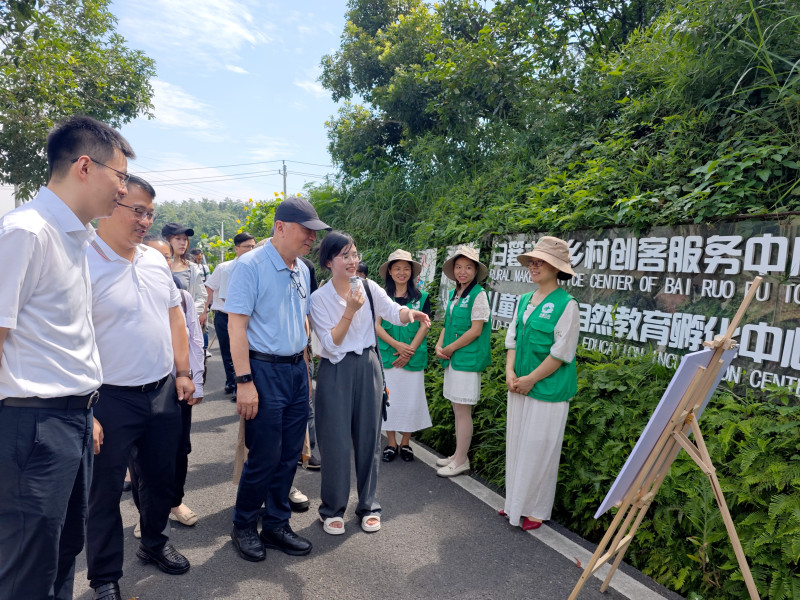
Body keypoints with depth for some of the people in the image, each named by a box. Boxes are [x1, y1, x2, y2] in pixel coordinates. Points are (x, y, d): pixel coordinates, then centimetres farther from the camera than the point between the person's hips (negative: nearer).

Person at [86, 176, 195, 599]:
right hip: (111, 399, -6)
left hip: (164, 391, 6)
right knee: (106, 490, 10)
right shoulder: (84, 263, -14)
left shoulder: (155, 260, 7)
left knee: (161, 477, 19)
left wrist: (183, 372, 10)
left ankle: (154, 544, 43)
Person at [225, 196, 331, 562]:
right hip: (265, 370, -7)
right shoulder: (250, 265, -11)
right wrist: (244, 381, -18)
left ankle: (276, 525, 29)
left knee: (289, 455, 12)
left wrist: (306, 369, 16)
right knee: (264, 457, 1)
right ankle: (243, 527, 25)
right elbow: (236, 325, -14)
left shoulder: (303, 271, 11)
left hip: (297, 370, 7)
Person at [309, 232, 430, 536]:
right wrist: (350, 310, -23)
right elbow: (331, 343, -13)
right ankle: (332, 509, 22)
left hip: (368, 367, 3)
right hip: (336, 371, -2)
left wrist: (410, 313, -36)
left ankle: (368, 505, 27)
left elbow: (393, 311, -14)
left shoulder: (369, 287, 1)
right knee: (336, 440, 2)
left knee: (368, 437, 10)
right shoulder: (319, 298, -6)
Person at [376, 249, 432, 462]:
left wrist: (410, 350, -11)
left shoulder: (421, 297, 4)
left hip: (413, 358, 0)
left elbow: (424, 327, 0)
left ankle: (405, 443, 20)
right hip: (387, 356, 0)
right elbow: (377, 326, -1)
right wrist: (398, 345, -13)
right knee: (388, 398, 5)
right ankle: (391, 443, 19)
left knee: (411, 400, 3)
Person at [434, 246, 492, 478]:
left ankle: (461, 462, 10)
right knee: (457, 410, 15)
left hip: (468, 360, -7)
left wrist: (450, 348, -11)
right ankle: (458, 455, 27)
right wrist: (439, 345, 0)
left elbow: (475, 330, -15)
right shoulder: (452, 295, 12)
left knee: (462, 411, -1)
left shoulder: (478, 295, -10)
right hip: (452, 360, 8)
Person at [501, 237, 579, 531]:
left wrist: (530, 379, -13)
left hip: (548, 388, -7)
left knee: (539, 448, 3)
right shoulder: (524, 300, 9)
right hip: (519, 386, 7)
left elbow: (562, 353, -14)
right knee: (517, 444, 14)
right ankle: (515, 502, 30)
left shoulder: (566, 305, -12)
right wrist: (510, 372, -2)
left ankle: (536, 509, 21)